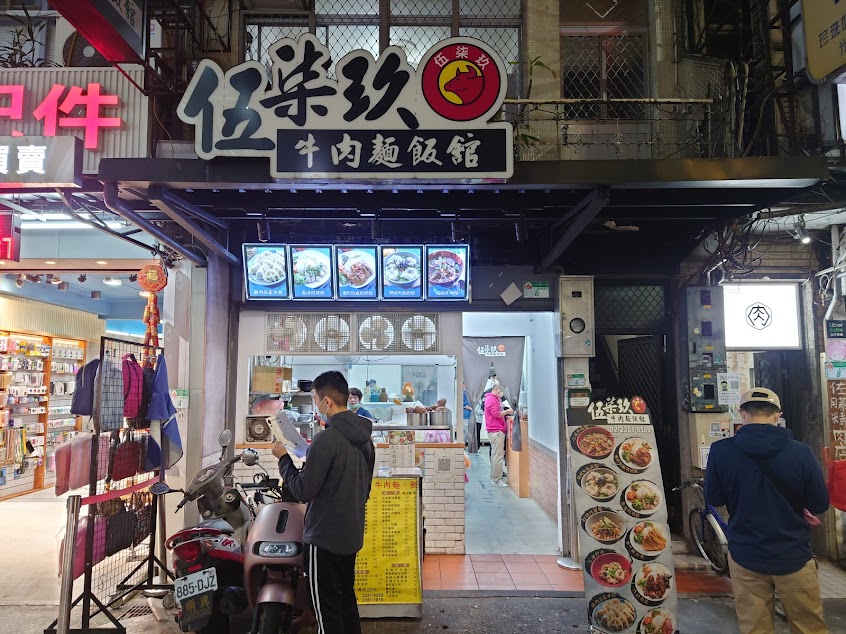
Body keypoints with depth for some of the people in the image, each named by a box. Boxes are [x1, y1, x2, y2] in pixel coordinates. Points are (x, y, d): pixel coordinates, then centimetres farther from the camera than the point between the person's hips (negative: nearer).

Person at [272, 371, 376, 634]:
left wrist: (284, 458, -6)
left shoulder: (327, 439, -22)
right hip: (352, 535, 8)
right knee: (347, 601, 21)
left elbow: (303, 491, -19)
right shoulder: (365, 438, 5)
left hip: (325, 537, -8)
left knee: (327, 611, 3)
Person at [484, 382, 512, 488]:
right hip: (496, 431, -11)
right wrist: (507, 411, -7)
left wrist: (506, 412, 11)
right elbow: (496, 414, -18)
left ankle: (494, 479, 18)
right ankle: (496, 480, -8)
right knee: (498, 456, -10)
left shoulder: (495, 399, 22)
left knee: (496, 455, 13)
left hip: (498, 431, 11)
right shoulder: (491, 399, -11)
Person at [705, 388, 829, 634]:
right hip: (794, 556, 0)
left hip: (745, 555, 0)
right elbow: (820, 504, -2)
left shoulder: (720, 451, -12)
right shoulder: (801, 452, -12)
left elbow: (714, 498, 0)